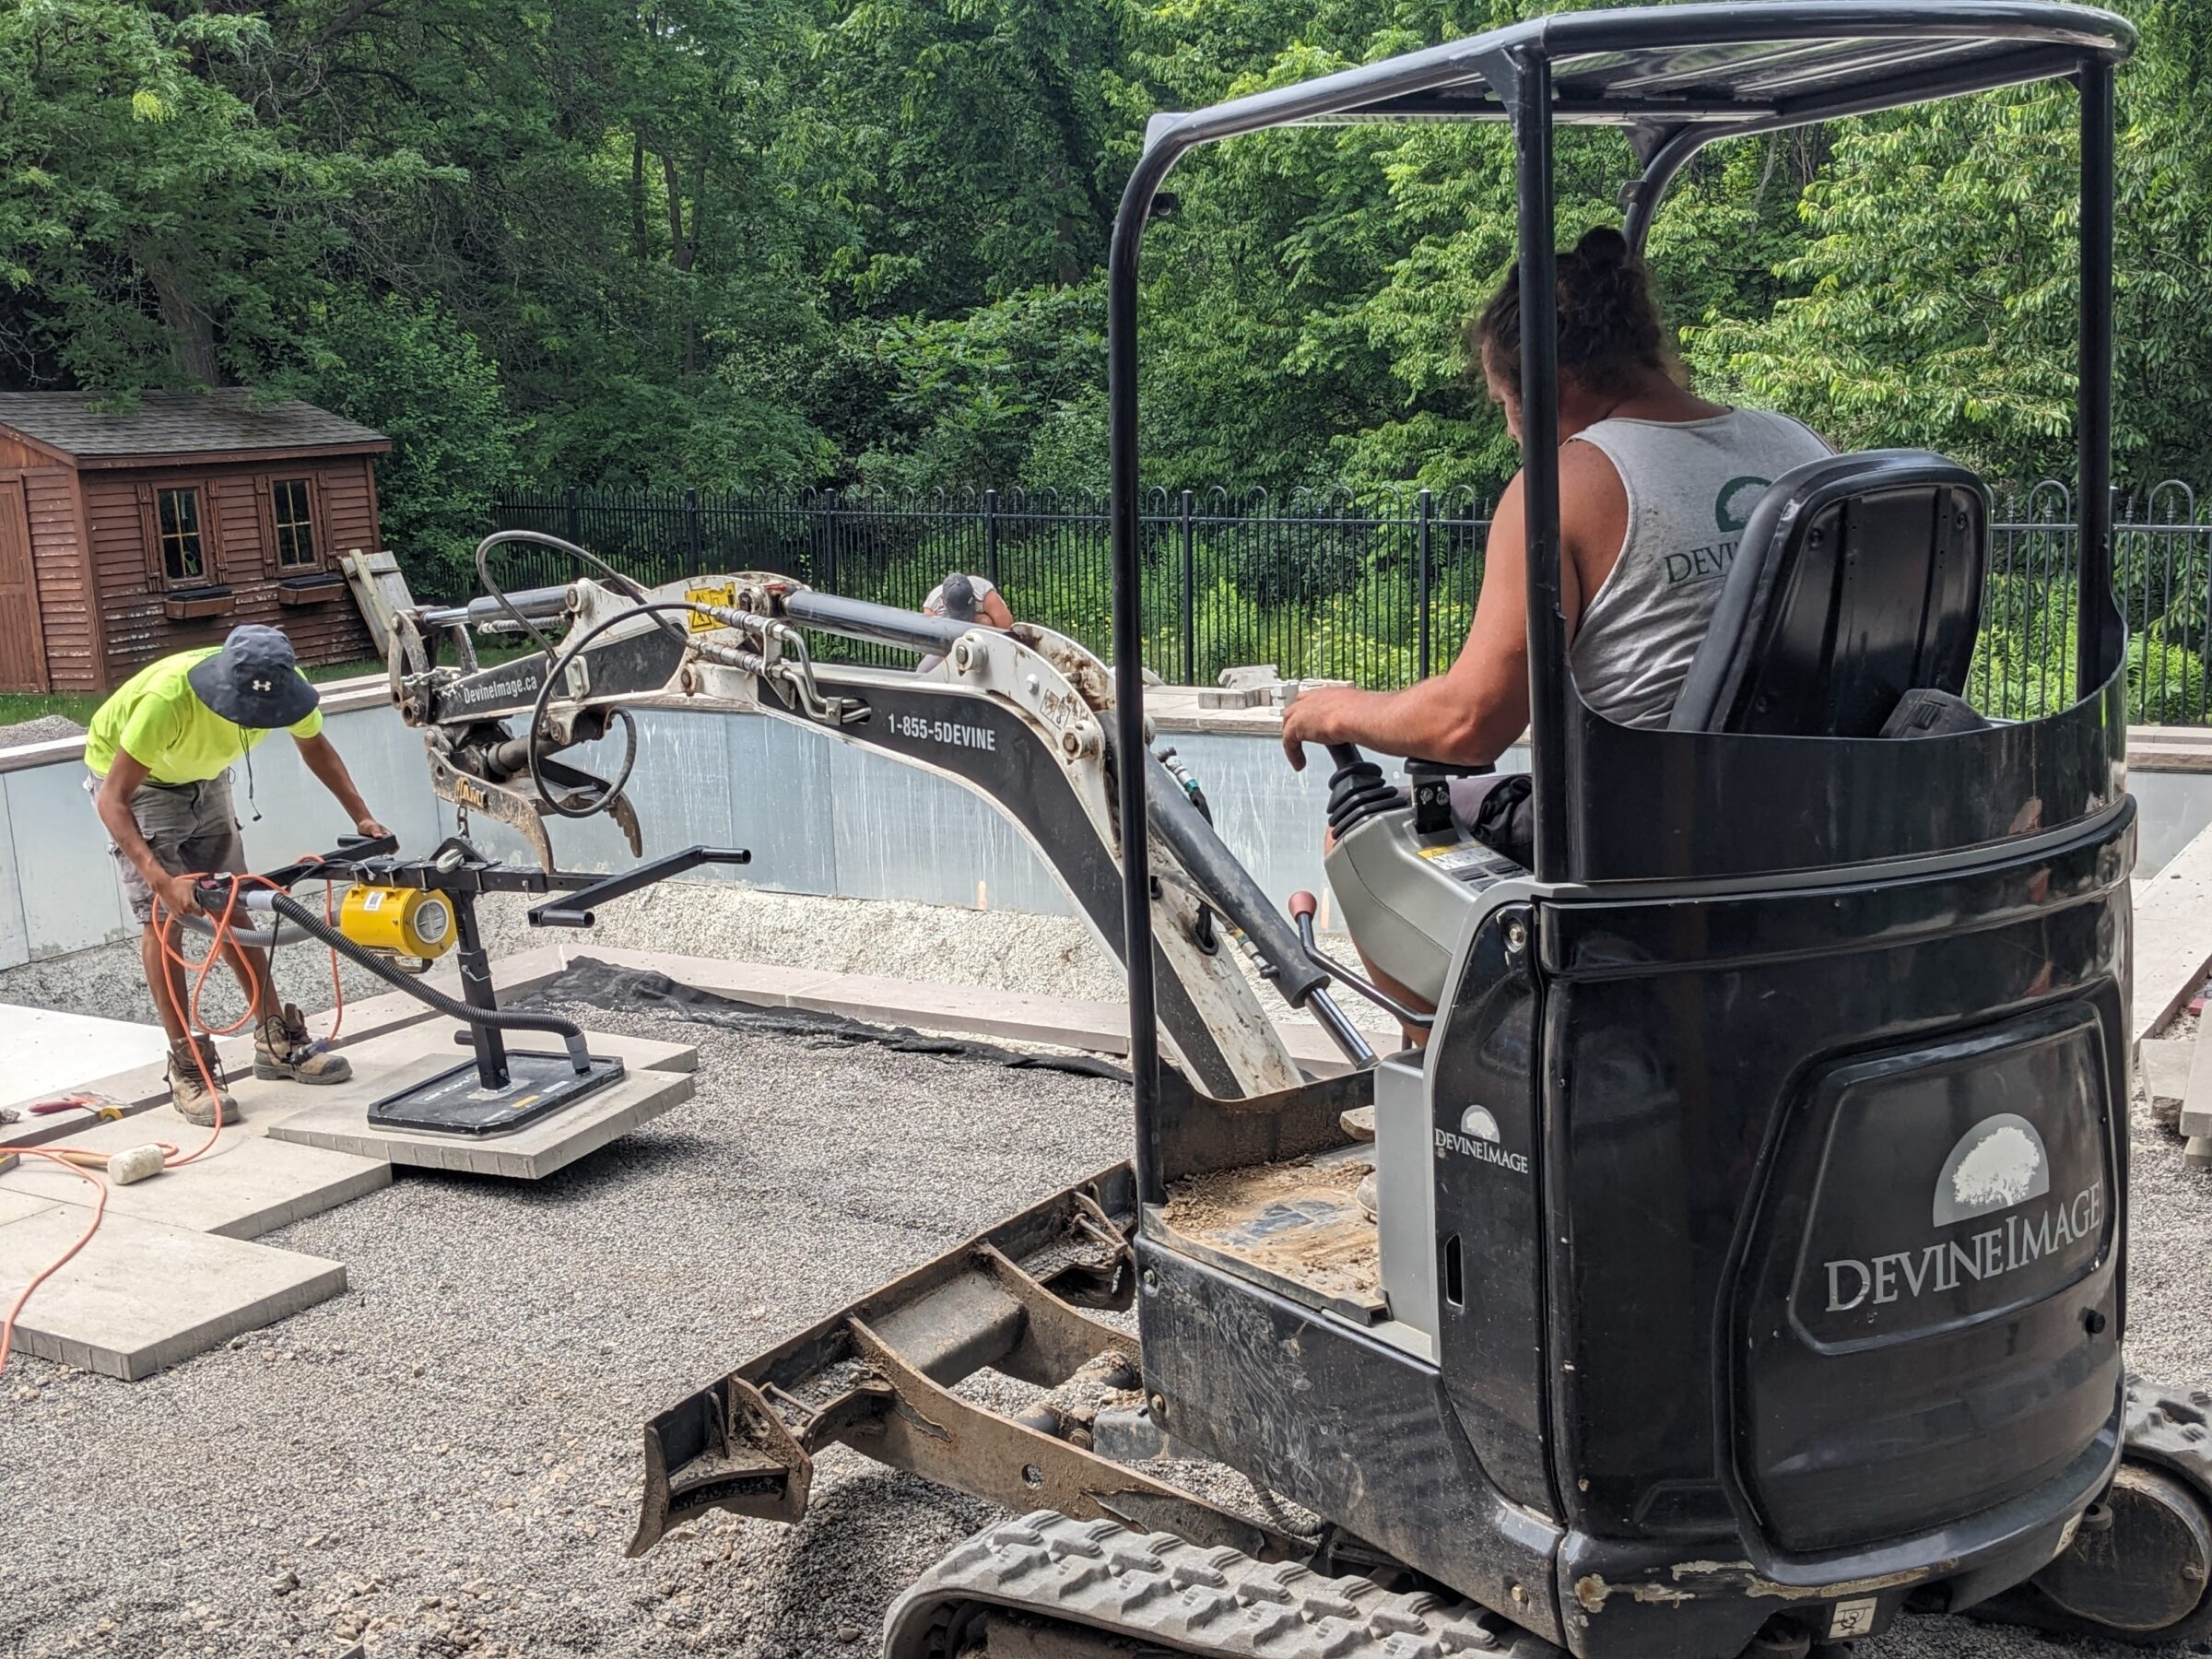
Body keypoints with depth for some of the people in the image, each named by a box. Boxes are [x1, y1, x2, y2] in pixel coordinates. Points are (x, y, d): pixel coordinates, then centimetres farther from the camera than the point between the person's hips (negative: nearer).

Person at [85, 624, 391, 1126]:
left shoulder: (280, 685, -26)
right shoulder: (169, 697, -43)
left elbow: (314, 746, -3)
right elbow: (113, 799, -39)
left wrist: (361, 816, -14)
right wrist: (162, 879, -50)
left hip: (202, 778, 5)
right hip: (132, 781, -5)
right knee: (162, 917, -13)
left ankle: (277, 1040, 13)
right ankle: (187, 1068, -10)